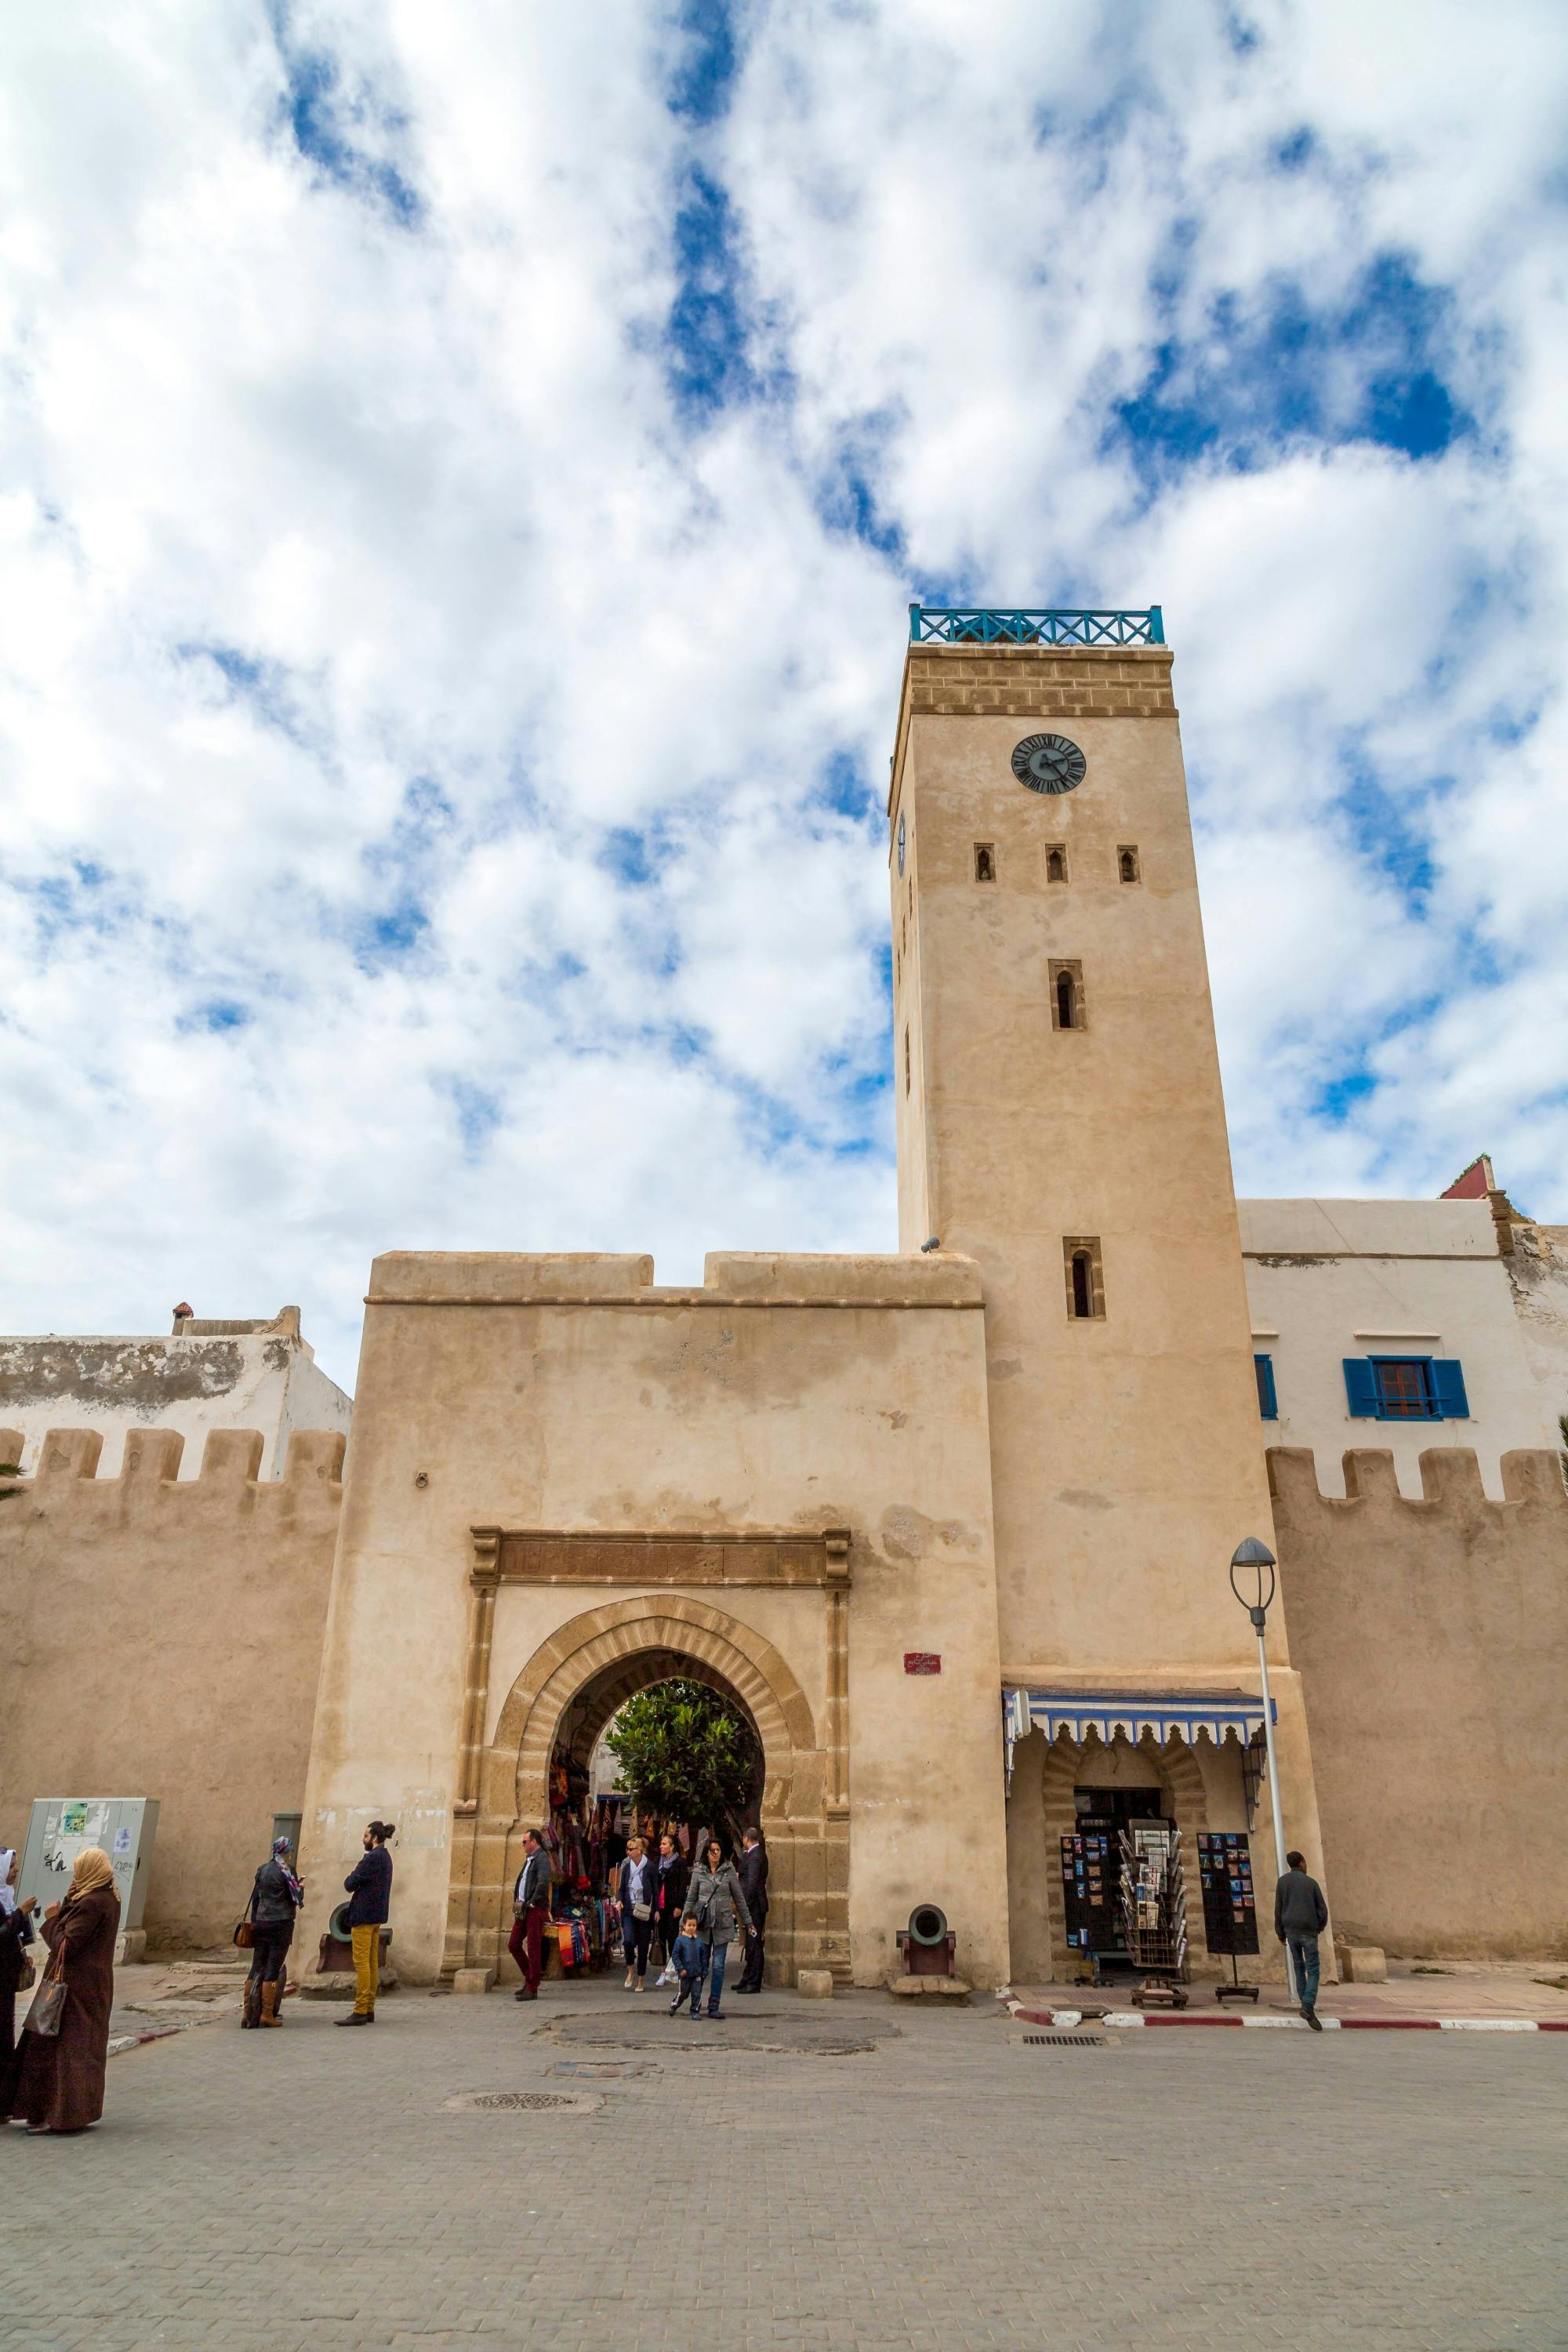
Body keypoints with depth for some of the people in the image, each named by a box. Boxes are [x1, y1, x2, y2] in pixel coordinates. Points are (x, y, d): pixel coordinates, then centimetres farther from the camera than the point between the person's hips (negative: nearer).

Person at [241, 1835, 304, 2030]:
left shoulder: (262, 1869, 11)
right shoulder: (287, 1871, -9)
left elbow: (255, 1897, 15)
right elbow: (296, 1898, -7)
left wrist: (253, 1922, 21)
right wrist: (301, 1888, 14)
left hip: (261, 1922, 6)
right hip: (281, 1923, -6)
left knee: (256, 1967, 10)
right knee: (274, 1968, -3)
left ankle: (247, 2012, 7)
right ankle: (267, 2014, -3)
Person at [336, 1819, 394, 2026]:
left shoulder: (372, 1858, -16)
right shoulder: (385, 1857, 14)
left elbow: (350, 1885, -13)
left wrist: (351, 1878, 6)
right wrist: (356, 1881, 2)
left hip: (364, 1915, -10)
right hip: (377, 1915, 10)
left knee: (362, 1963, -7)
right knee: (373, 1963, 10)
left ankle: (360, 2012, -7)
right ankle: (369, 2009, 14)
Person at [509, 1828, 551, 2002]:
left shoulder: (542, 1858, -9)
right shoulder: (529, 1860, 20)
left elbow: (543, 1882, -21)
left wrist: (531, 1903, -17)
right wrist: (517, 1903, 12)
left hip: (535, 1910, -9)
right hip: (523, 1910, 9)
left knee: (533, 1948, -5)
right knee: (513, 1944, 9)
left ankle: (532, 1989, 1)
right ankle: (529, 1978, 22)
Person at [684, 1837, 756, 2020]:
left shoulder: (729, 1870, 2)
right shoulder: (698, 1872, 2)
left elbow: (739, 1898, 8)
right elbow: (691, 1899, 7)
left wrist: (747, 1922, 11)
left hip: (723, 1924, 0)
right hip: (703, 1924, 0)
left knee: (718, 1966, -3)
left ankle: (714, 2006, 5)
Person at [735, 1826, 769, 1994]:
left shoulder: (754, 1856, -17)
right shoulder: (759, 1853, 13)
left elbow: (752, 1883, -22)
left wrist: (746, 1905, -20)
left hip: (754, 1905, -10)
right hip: (755, 1906, 10)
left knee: (754, 1944, -4)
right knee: (752, 1944, 16)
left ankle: (754, 1984, 1)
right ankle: (747, 1980, 24)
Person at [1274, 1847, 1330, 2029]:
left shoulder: (1282, 1882, 4)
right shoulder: (1311, 1883, 0)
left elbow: (1278, 1909, 2)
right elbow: (1322, 1909, 0)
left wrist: (1280, 1934, 10)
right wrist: (1321, 1926, 21)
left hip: (1291, 1930, 2)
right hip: (1309, 1932, -2)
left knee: (1298, 1967, 17)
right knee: (1313, 1971, -2)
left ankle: (1307, 2005, 17)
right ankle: (1308, 2007, -20)